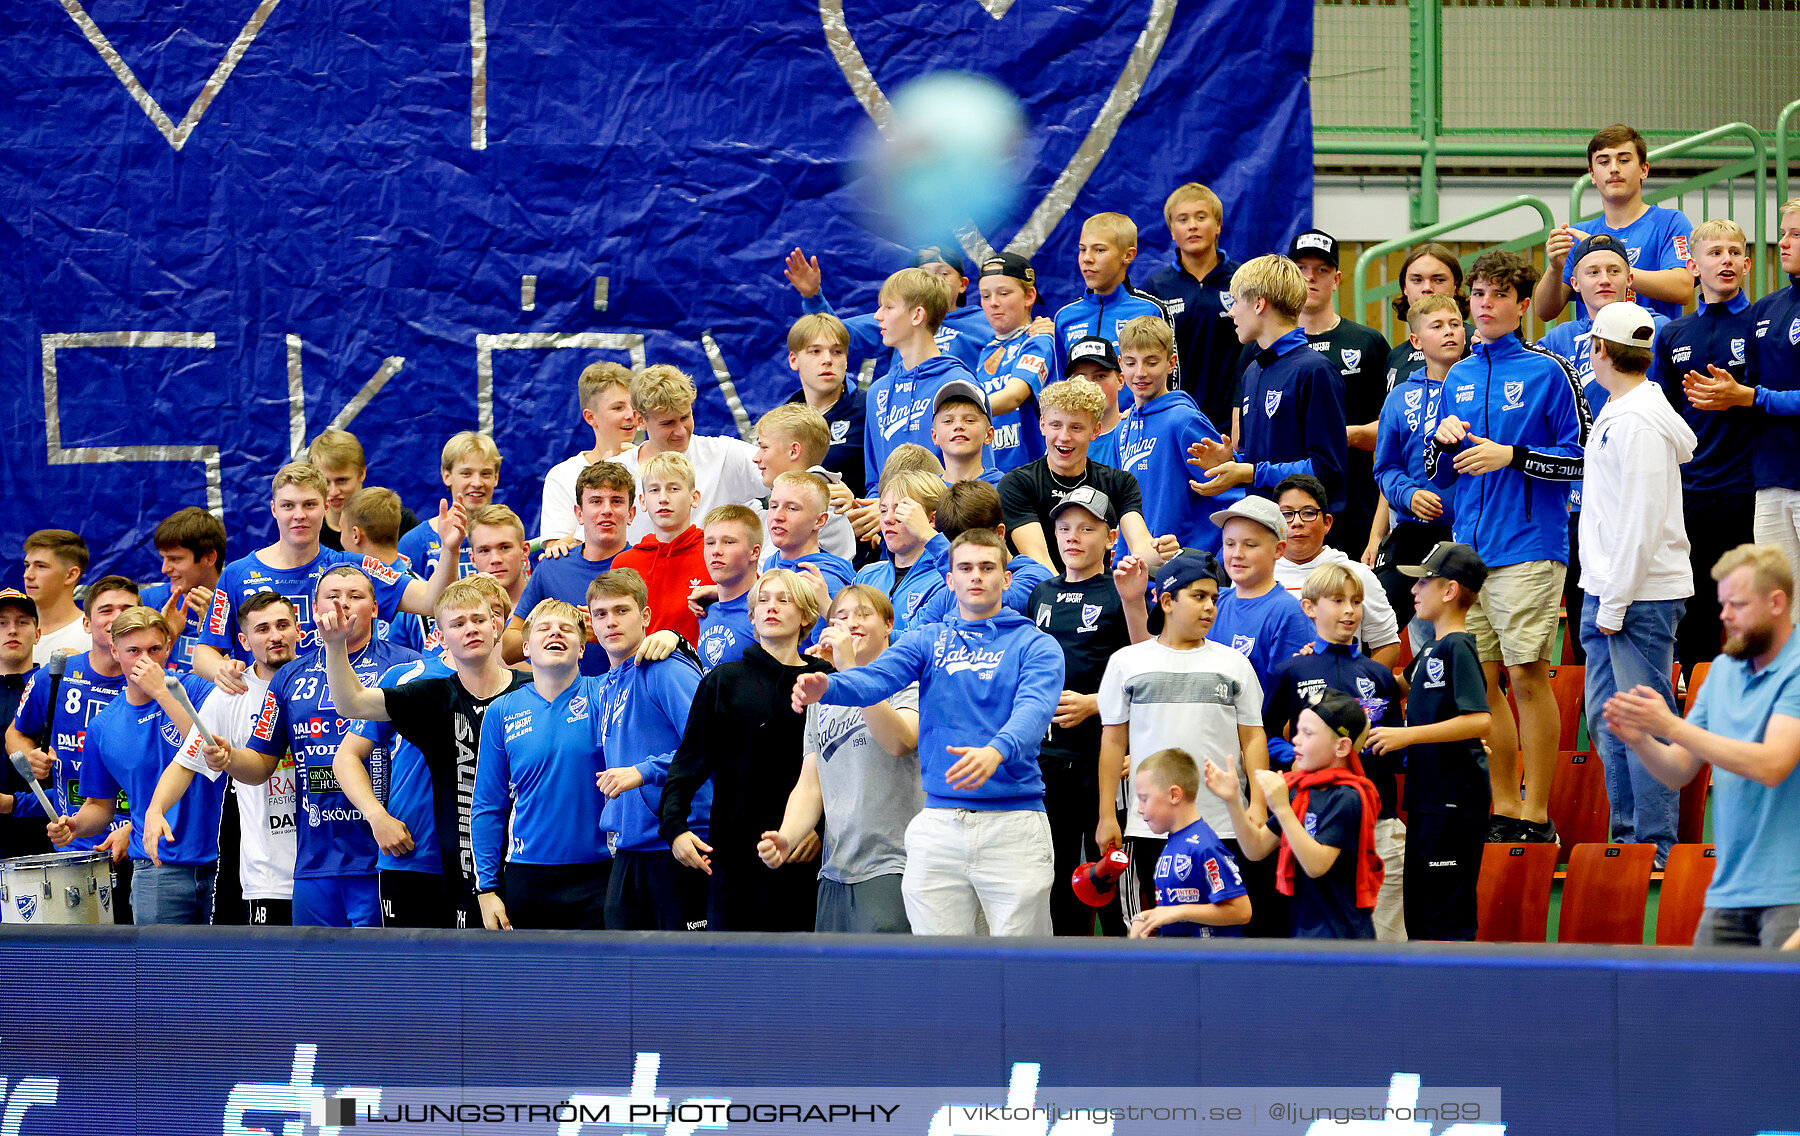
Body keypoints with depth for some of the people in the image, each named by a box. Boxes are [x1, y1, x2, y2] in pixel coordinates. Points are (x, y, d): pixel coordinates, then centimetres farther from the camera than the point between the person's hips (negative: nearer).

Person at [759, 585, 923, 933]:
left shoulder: (910, 681, 2)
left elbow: (900, 740, -20)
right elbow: (810, 785, 17)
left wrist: (849, 667, -20)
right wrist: (786, 839, -3)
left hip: (893, 864, -6)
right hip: (836, 871, 6)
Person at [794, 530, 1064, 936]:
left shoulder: (1036, 646, 3)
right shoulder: (927, 642, 12)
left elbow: (1034, 709, -15)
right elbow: (876, 678, -5)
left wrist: (995, 751, -38)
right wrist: (825, 687, -29)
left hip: (1014, 823, -3)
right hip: (939, 823, 3)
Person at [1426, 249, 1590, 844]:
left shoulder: (1548, 372, -3)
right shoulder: (1459, 378, 15)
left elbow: (1580, 459, -5)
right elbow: (1436, 474, 19)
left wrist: (1511, 455, -14)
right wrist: (1444, 439, -1)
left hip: (1528, 547, -6)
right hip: (1469, 549, 6)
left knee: (1526, 675, -7)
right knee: (1482, 679, 7)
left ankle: (1536, 816, -2)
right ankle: (1504, 810, 15)